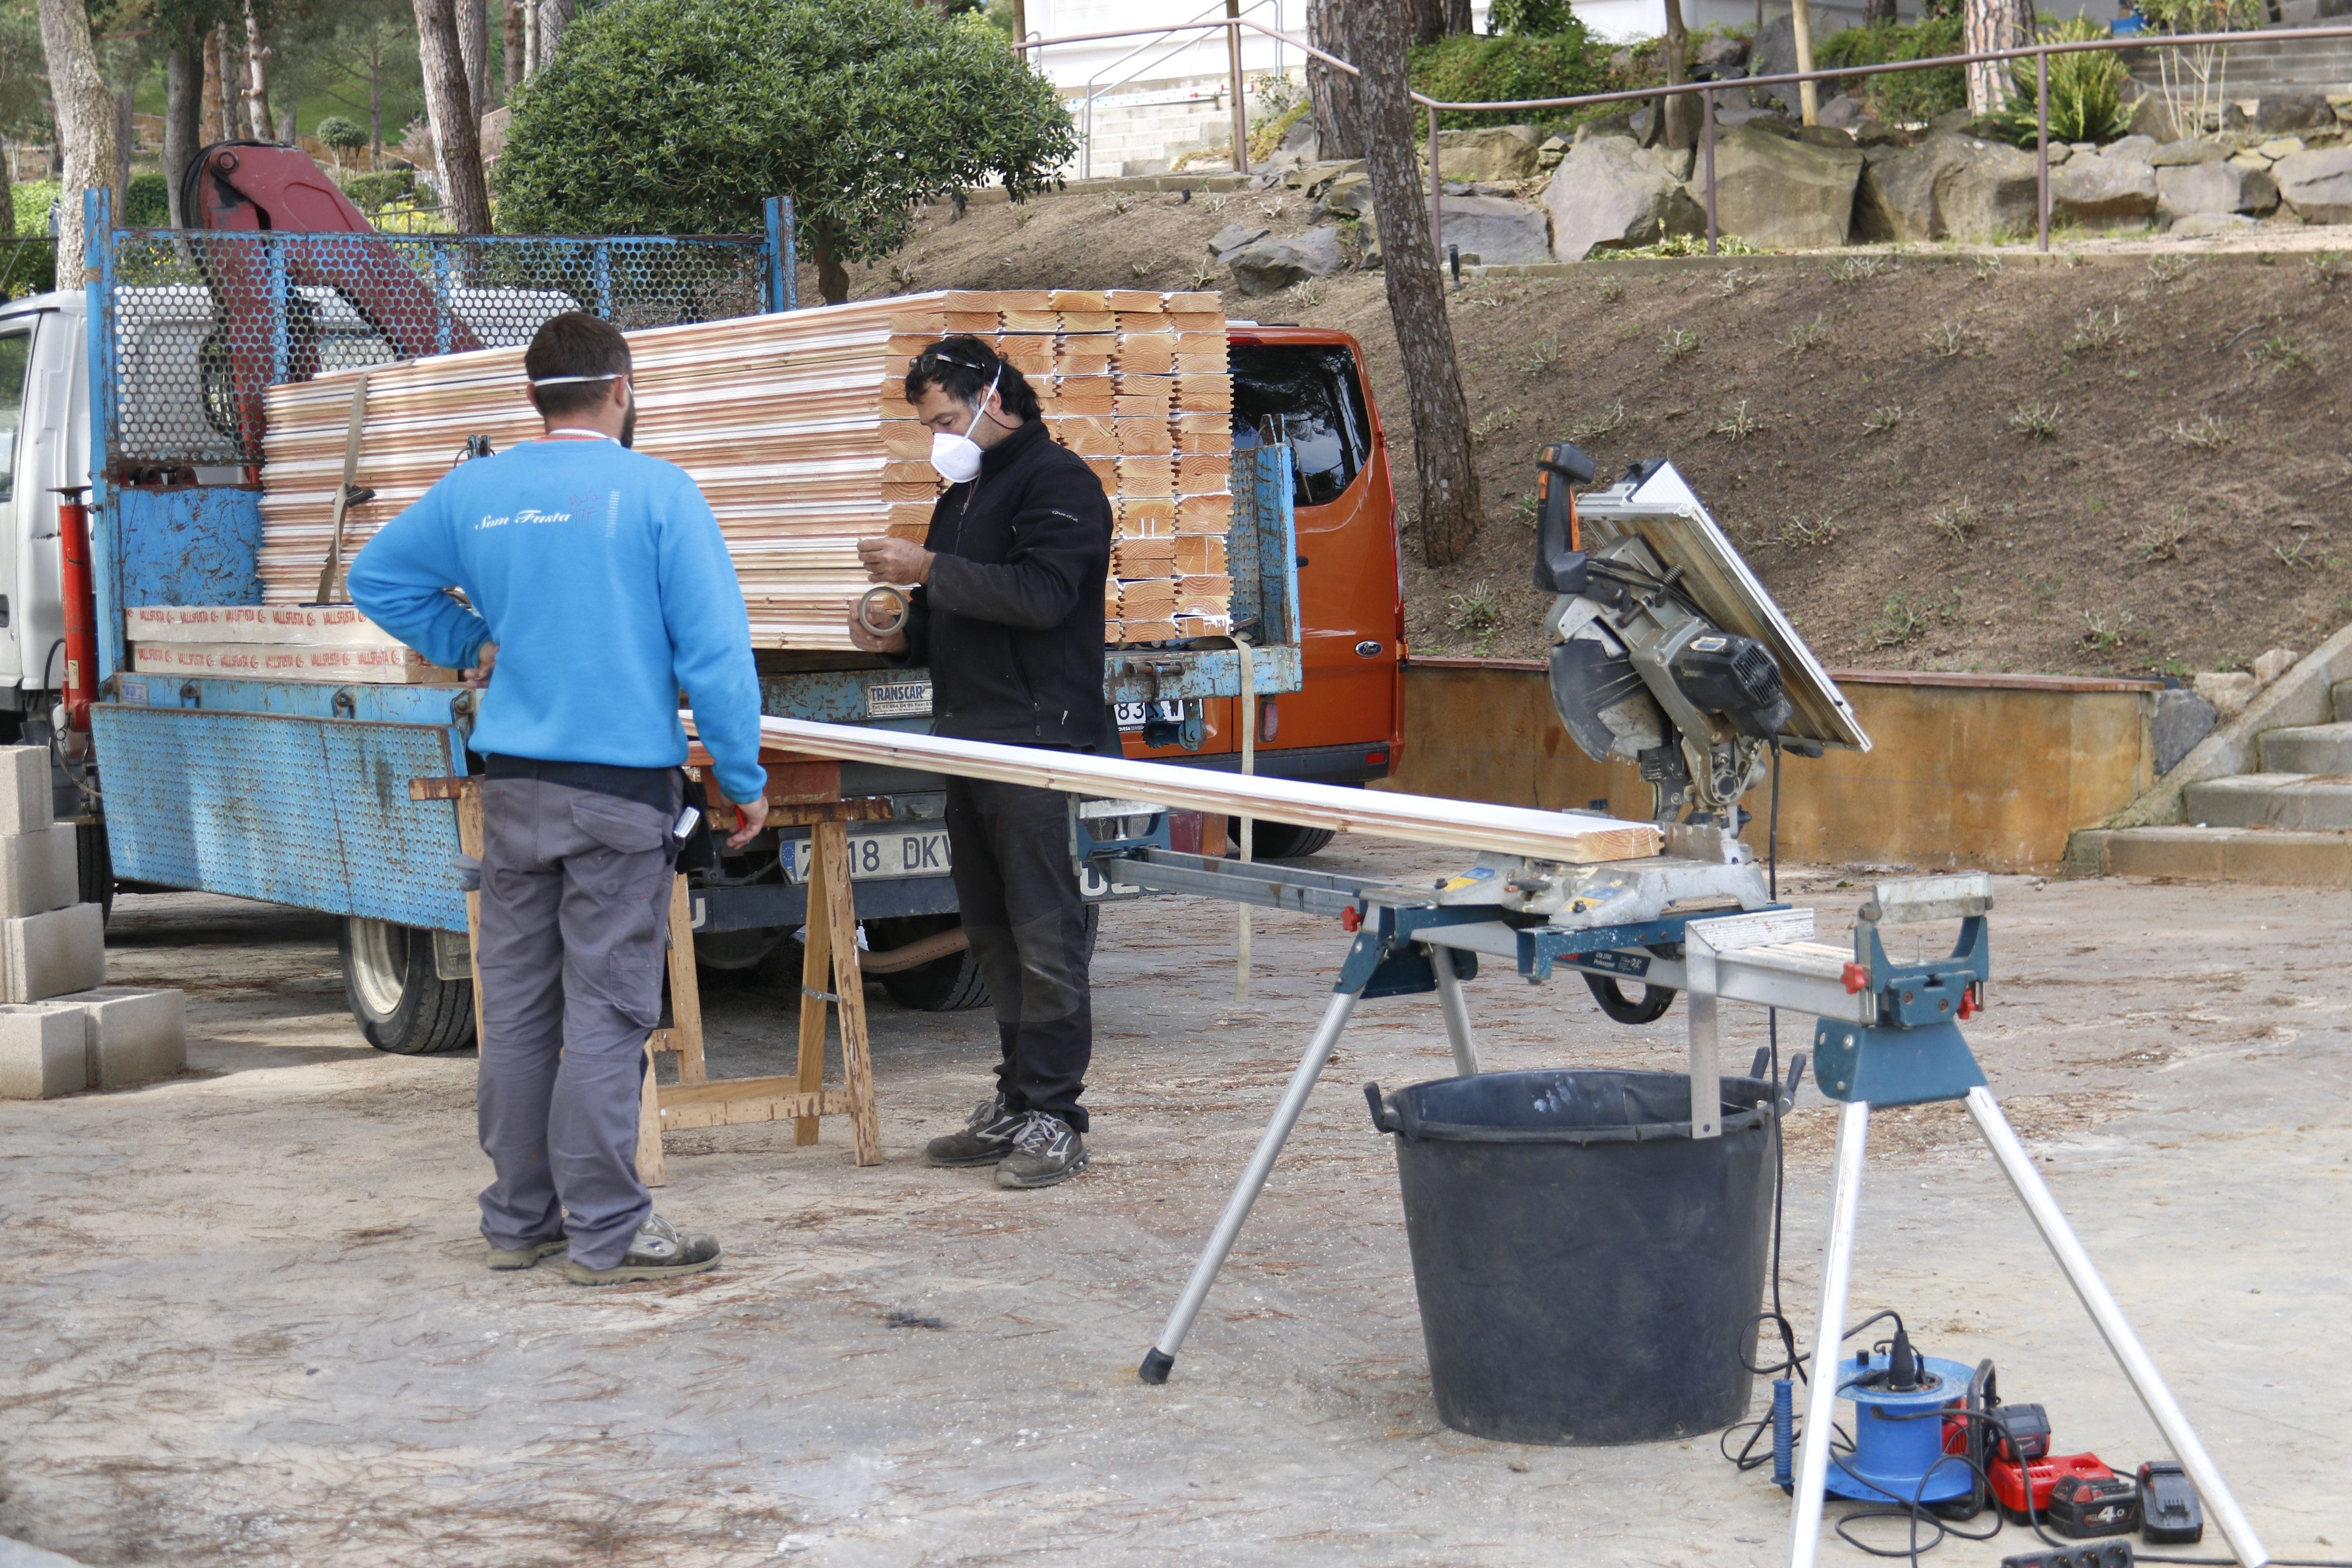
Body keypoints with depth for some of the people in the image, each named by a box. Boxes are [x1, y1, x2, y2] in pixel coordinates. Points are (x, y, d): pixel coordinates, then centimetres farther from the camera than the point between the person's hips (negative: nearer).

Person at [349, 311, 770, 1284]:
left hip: (512, 783, 5)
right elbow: (714, 649, -9)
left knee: (516, 1008, 11)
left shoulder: (474, 492, 7)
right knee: (606, 1012, -2)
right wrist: (745, 778, -2)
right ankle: (605, 1231, 1)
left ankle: (518, 1217, 19)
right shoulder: (656, 493, -8)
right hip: (621, 786, -5)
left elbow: (376, 577, 23)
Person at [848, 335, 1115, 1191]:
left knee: (1043, 932, -9)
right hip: (971, 741, 10)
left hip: (1036, 742, -10)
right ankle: (1016, 1103, 18)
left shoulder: (1057, 481, -6)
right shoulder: (965, 492, 23)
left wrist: (929, 570, -17)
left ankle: (1053, 1116, -7)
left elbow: (1039, 595, -21)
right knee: (993, 934, 11)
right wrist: (902, 638, 10)